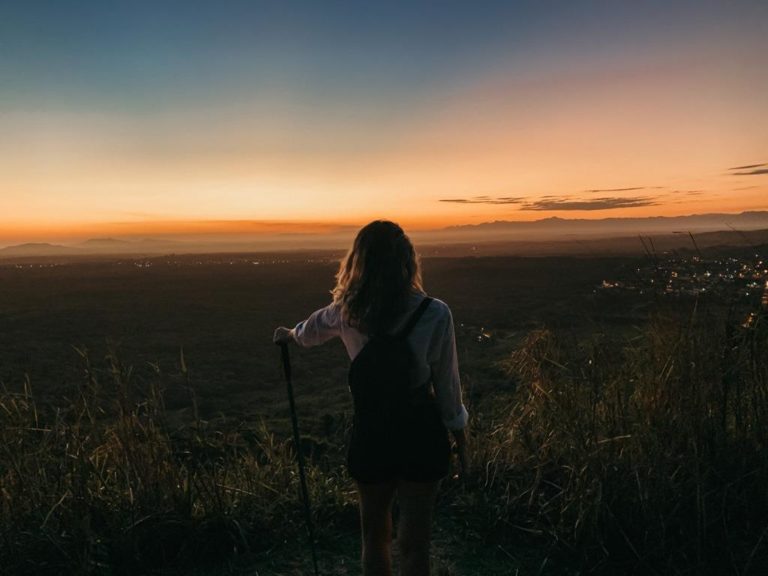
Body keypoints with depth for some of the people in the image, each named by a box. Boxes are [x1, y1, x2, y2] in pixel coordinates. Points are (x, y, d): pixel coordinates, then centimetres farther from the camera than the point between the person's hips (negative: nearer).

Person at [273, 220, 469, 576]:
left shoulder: (345, 312, -6)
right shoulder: (434, 314, -15)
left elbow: (310, 330, 16)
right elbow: (446, 385, -7)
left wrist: (289, 335, 40)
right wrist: (460, 441, 8)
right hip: (420, 433, -2)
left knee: (374, 536, 23)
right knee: (414, 541, 12)